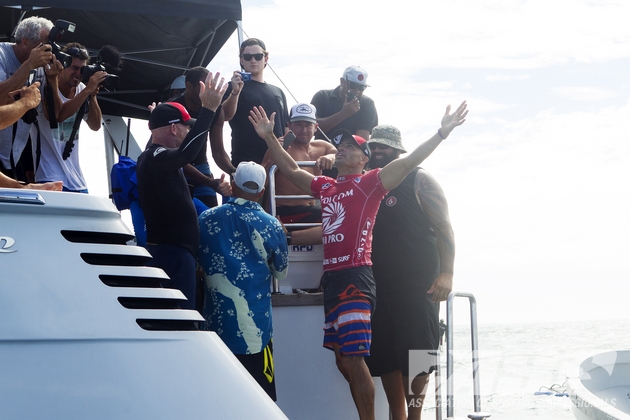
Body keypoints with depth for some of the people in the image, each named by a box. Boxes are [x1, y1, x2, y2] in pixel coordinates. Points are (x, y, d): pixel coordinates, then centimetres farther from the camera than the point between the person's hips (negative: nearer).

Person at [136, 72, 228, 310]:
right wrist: (209, 109, -37)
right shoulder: (157, 157, -16)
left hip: (165, 251, 11)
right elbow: (186, 151, -36)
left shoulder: (150, 157, 17)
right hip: (173, 253, -11)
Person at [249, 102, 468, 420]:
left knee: (353, 358, -13)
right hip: (331, 277, 8)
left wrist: (442, 133, -16)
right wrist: (270, 138, 25)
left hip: (356, 277, -8)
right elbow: (290, 169, 29)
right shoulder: (325, 187, 19)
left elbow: (409, 162, -9)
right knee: (342, 359, 10)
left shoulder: (369, 183, 0)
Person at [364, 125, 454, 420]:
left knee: (416, 354, -5)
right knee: (386, 358, 5)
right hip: (379, 284, 5)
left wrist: (446, 273, -16)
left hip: (417, 283, -5)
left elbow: (443, 227, -6)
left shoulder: (418, 179, -1)